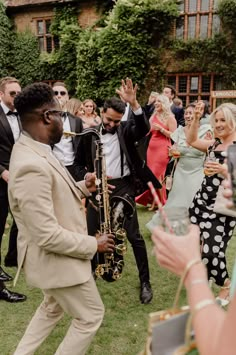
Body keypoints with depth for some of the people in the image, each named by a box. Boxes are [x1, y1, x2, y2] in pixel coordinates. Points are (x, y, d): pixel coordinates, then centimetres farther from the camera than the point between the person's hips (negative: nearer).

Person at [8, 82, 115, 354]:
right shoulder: (32, 166, -32)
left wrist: (82, 187, 0)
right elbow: (47, 236, -31)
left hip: (55, 256, 10)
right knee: (90, 316, 11)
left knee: (53, 308, 30)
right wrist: (93, 245, -19)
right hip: (57, 259, -10)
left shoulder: (32, 151, 1)